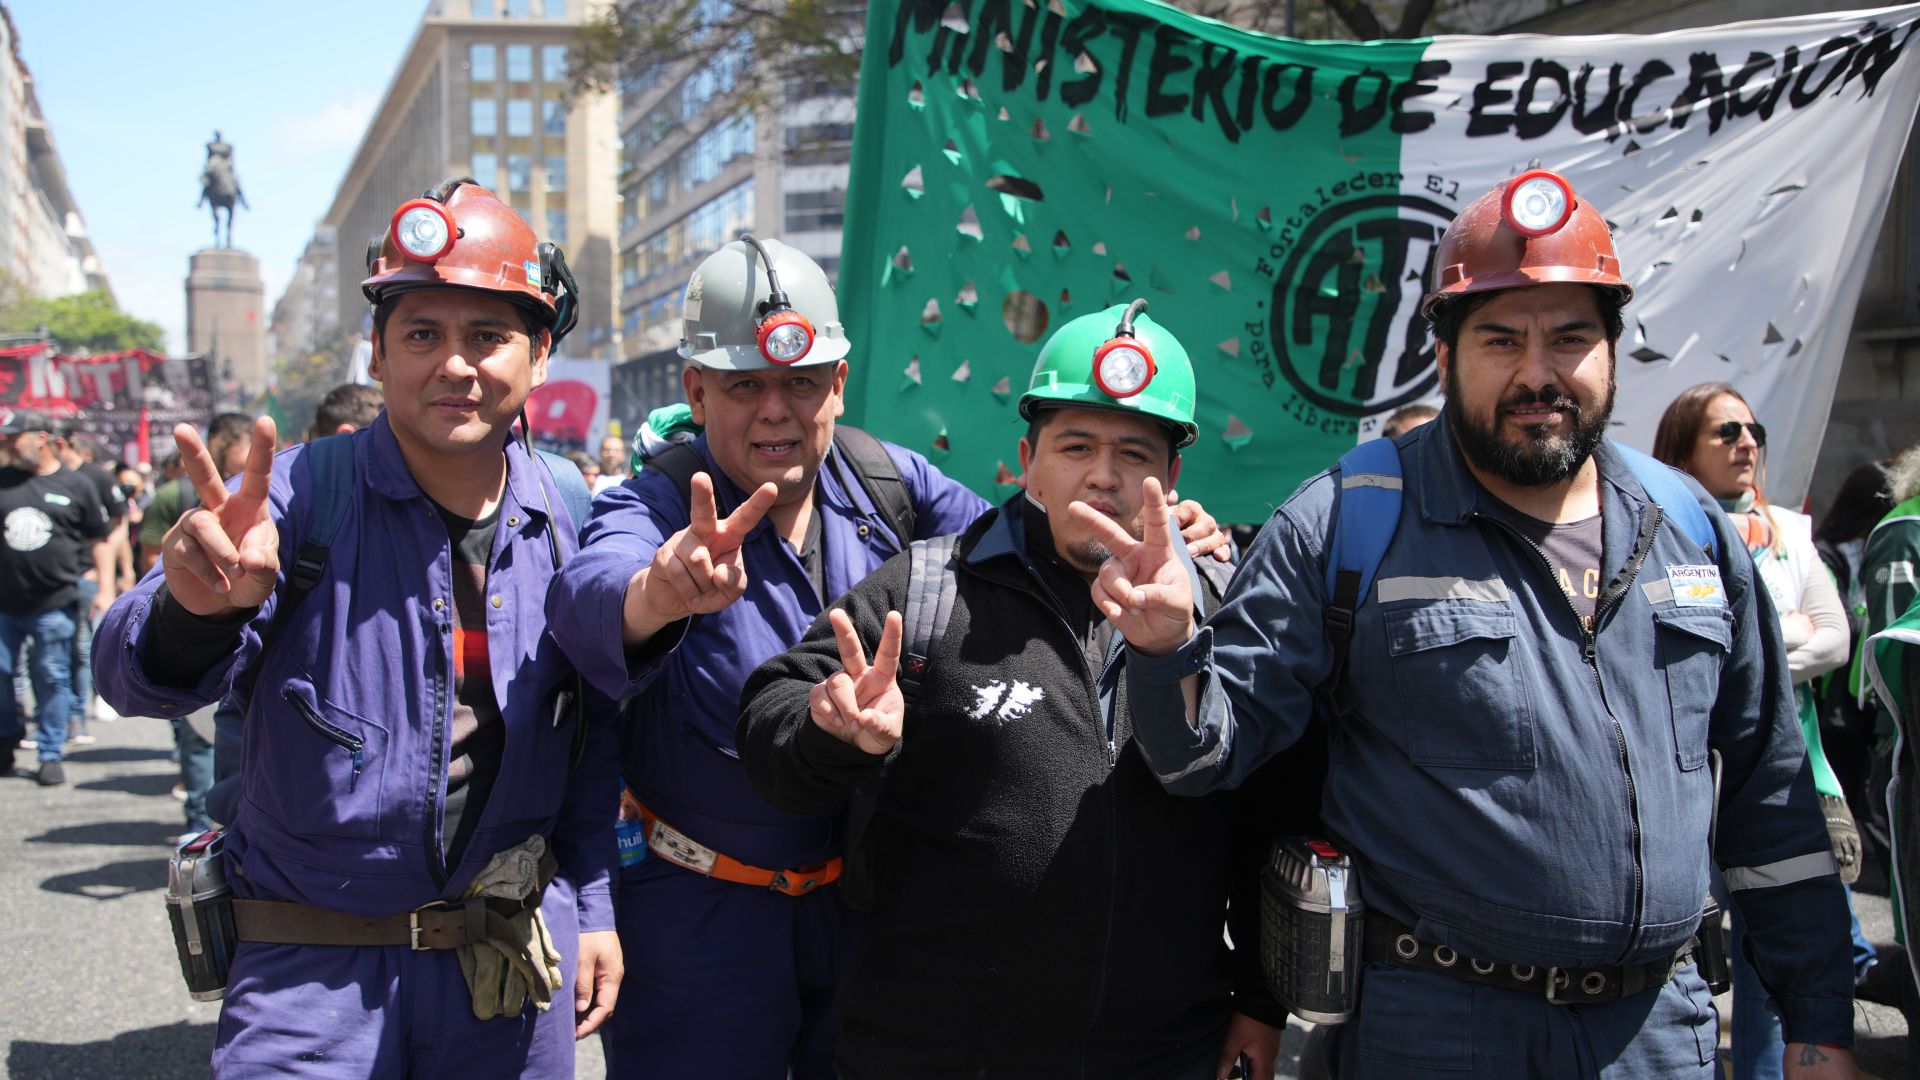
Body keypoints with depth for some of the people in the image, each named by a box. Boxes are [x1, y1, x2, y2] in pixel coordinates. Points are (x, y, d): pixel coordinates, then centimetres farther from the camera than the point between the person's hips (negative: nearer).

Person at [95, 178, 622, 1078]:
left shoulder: (566, 519, 1)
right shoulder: (299, 495, -10)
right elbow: (135, 676, -22)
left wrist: (590, 907, 9)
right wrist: (197, 607, -43)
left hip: (515, 963, 3)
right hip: (312, 970, -3)